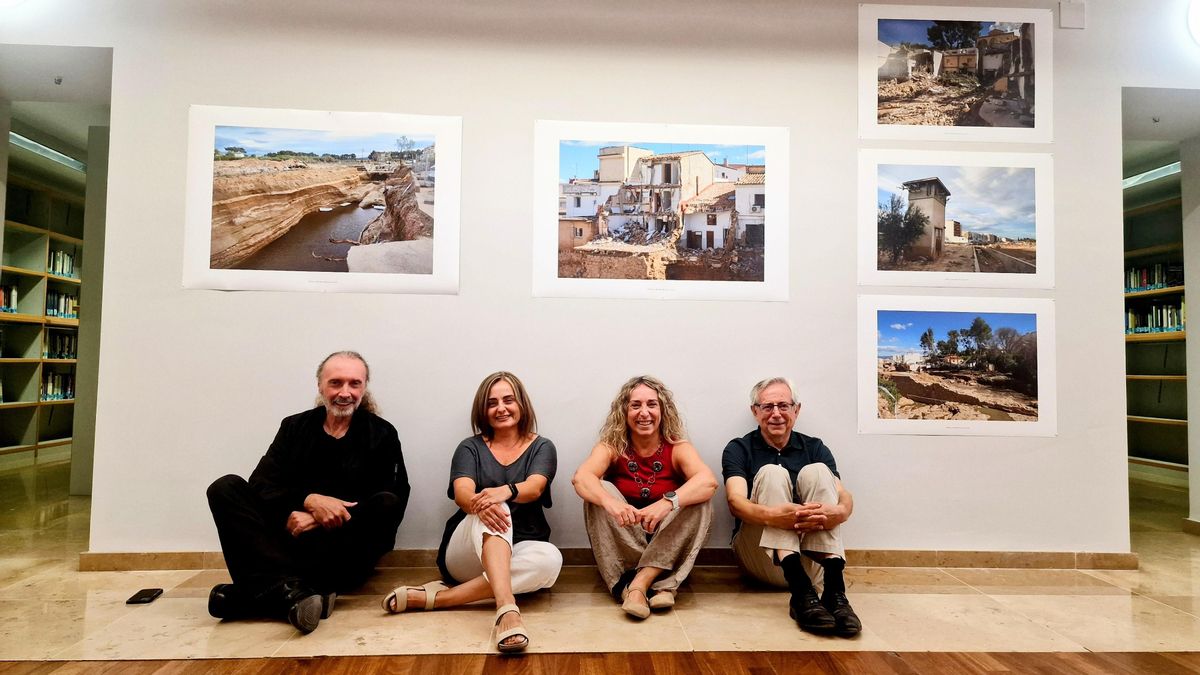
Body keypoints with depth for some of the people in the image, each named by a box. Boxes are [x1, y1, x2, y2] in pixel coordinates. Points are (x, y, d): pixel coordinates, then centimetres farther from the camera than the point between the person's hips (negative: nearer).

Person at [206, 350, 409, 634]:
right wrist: (310, 501, -22)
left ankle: (262, 589, -32)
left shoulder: (381, 434, 3)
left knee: (387, 504, -30)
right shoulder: (295, 427, 12)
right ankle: (290, 589, -38)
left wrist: (316, 521, -18)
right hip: (290, 537, 3)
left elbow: (395, 500, -9)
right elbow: (261, 486, -1)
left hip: (347, 552, -2)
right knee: (225, 488, -14)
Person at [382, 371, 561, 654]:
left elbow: (534, 488, -16)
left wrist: (505, 491, -40)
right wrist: (479, 504, -39)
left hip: (518, 553, 1)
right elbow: (462, 493, -14)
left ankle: (436, 597, -31)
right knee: (492, 511, -32)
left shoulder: (541, 447, 5)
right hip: (465, 555, -1)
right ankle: (507, 608, -51)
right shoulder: (470, 448, 6)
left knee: (550, 558, -33)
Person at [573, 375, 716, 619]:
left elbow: (708, 481, -26)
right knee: (599, 492, -23)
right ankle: (658, 586, -26)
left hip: (668, 547, 0)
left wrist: (667, 502, -44)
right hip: (620, 545, 0)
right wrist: (610, 502, -47)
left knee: (700, 501, -23)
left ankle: (639, 583, -25)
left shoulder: (678, 448, -6)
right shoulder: (611, 446, -5)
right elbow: (581, 477, -26)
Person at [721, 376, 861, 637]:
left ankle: (834, 588, -32)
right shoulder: (738, 449, 4)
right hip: (759, 556, -2)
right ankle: (801, 590, -40)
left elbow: (845, 497, -5)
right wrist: (773, 515, -38)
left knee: (816, 471, -17)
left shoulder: (815, 448, 11)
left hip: (811, 559, 2)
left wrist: (837, 513, -32)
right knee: (772, 473, -22)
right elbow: (736, 502, -14)